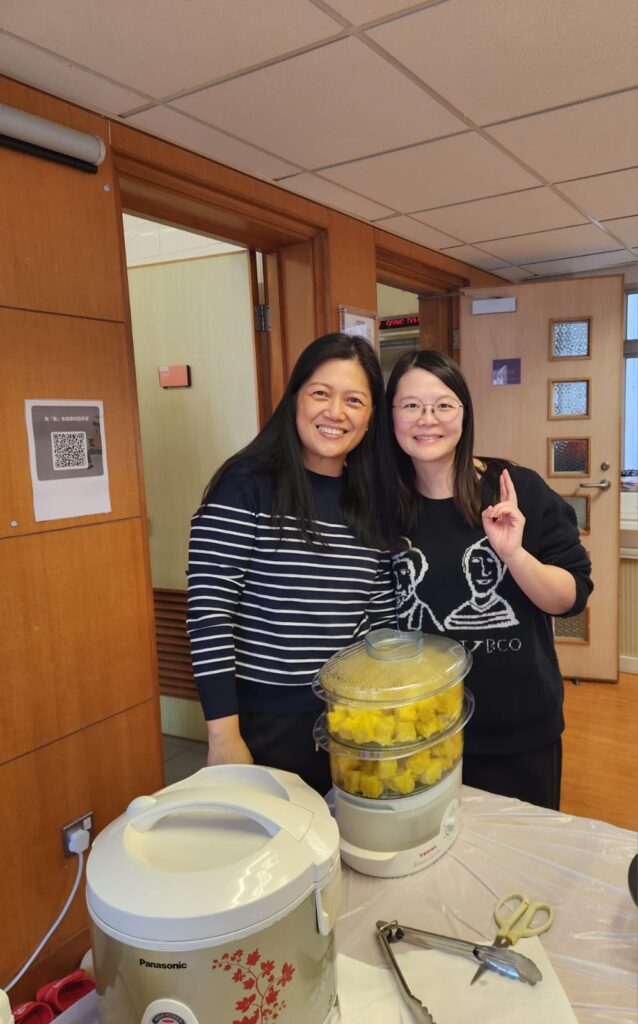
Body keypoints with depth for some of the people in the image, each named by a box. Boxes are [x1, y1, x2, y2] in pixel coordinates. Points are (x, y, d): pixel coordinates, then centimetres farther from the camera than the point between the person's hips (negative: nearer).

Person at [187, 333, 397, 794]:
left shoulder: (375, 499, 2)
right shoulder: (245, 487, -13)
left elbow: (383, 615, 7)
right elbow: (209, 613, -15)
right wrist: (224, 736, -15)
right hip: (264, 722, -4)